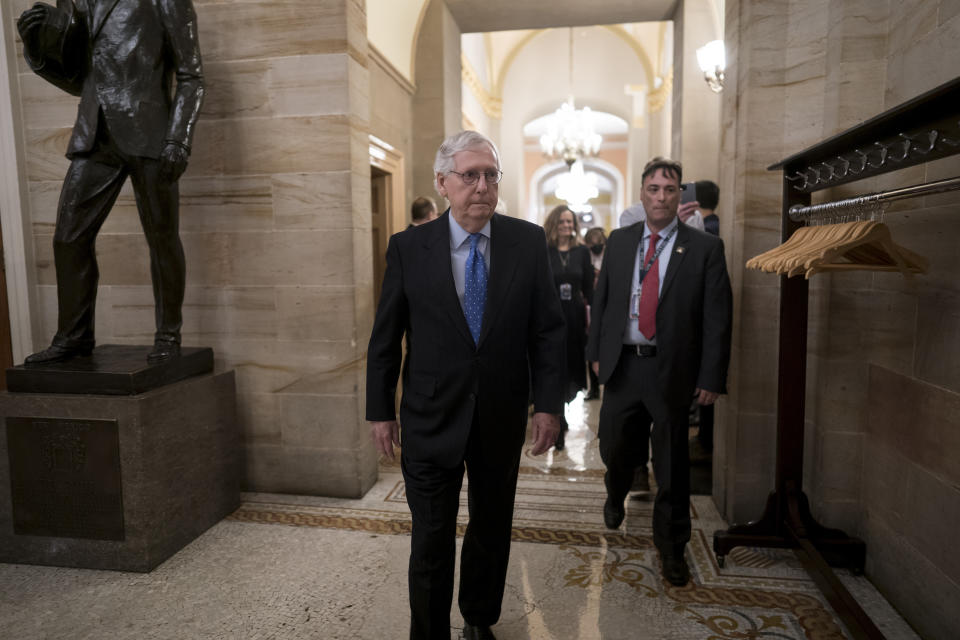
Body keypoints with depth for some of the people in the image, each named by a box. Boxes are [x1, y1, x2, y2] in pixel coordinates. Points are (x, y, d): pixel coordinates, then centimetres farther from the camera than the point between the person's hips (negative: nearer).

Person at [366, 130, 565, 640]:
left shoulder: (528, 241, -3)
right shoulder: (408, 248, -6)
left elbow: (548, 328, 0)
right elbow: (384, 338, 0)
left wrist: (548, 404, -5)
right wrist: (380, 411, 2)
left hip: (502, 420, 2)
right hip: (430, 421, -2)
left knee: (493, 531, 19)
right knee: (431, 541, 8)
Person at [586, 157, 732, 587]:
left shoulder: (705, 248, -5)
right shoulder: (619, 242, 6)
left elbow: (717, 318, -6)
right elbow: (601, 299, 10)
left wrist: (711, 377, -9)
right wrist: (596, 352, 6)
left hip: (671, 370, -3)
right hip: (621, 365, 3)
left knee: (671, 466, 8)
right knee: (613, 446, 15)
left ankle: (671, 547, 29)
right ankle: (616, 496, 50)